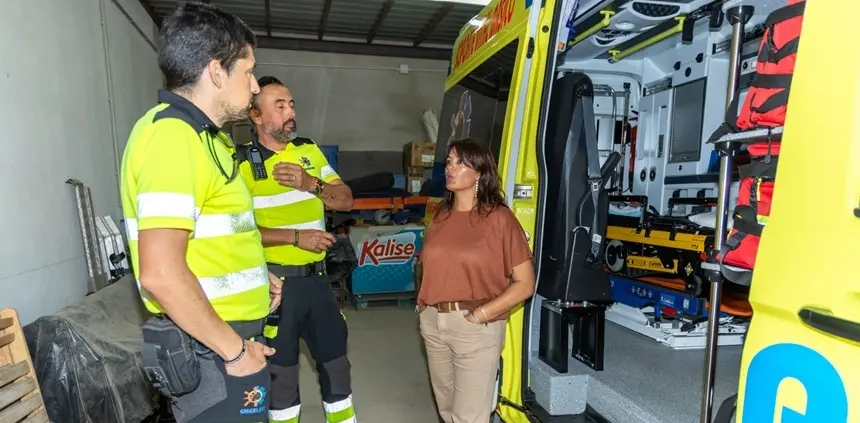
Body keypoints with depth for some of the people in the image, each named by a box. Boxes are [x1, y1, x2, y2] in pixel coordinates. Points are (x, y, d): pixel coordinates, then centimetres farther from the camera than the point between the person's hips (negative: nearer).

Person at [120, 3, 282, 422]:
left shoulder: (197, 135, 12)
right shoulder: (173, 134, -21)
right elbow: (160, 274, -29)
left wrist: (254, 275, 16)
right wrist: (234, 349, -20)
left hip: (225, 340, 10)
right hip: (210, 351, -10)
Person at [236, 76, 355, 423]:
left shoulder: (309, 150, 6)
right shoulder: (242, 162, -11)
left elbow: (345, 201, 3)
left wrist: (311, 184, -13)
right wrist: (296, 237, -21)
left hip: (316, 276, 5)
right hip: (276, 281, -5)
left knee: (336, 361, 17)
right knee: (282, 369, 12)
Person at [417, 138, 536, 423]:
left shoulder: (499, 218, -10)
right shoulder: (440, 216, 7)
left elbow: (525, 284, -11)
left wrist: (480, 315, -15)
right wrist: (424, 305, 3)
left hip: (476, 328, -6)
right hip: (433, 323, 6)